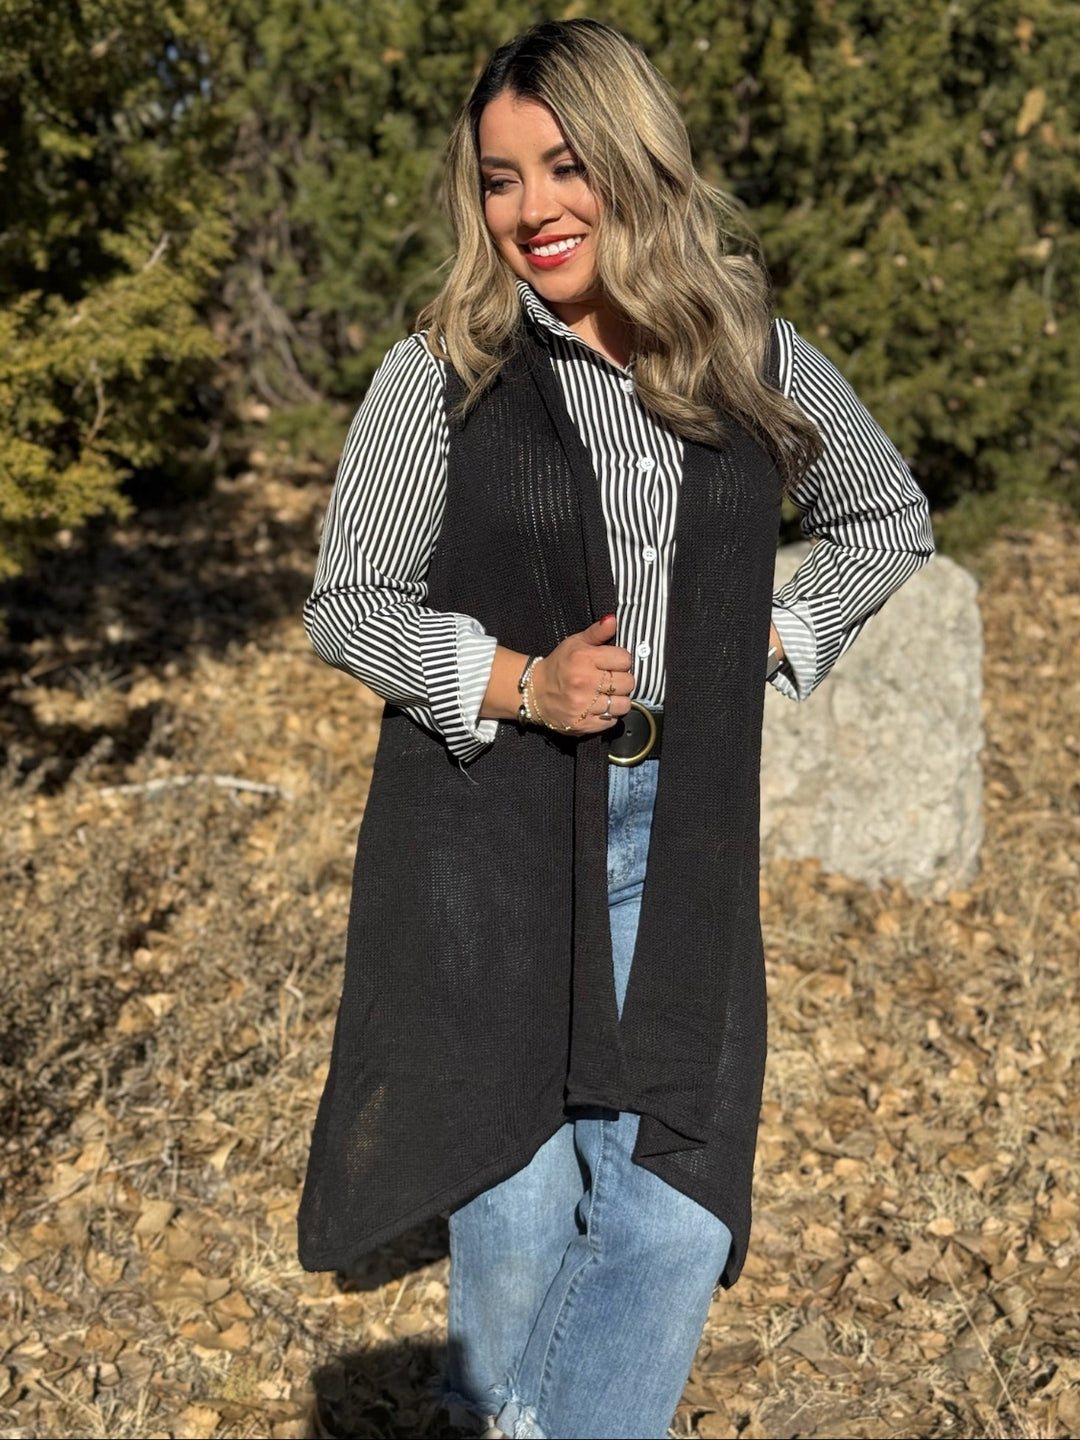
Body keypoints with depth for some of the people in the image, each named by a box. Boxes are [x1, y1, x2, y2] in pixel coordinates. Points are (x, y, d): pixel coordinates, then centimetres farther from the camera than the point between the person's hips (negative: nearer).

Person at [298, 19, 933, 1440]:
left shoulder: (757, 362, 4)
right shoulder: (438, 375, -3)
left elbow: (891, 518, 20)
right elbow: (347, 604, 0)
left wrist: (773, 638, 5)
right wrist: (520, 684, -14)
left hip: (677, 838, 2)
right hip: (487, 835, -2)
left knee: (673, 1212, -1)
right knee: (517, 1190, 5)